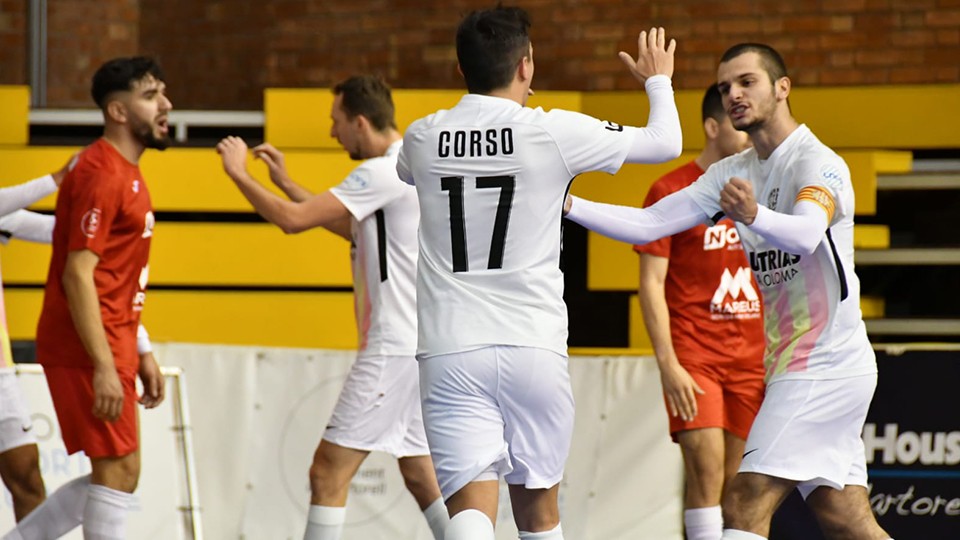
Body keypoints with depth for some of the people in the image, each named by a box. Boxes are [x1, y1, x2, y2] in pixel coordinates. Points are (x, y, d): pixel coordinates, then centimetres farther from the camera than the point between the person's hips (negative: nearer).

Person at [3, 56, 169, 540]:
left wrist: (139, 354, 20)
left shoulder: (125, 173, 17)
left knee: (116, 473, 12)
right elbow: (78, 275, -21)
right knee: (119, 471, -8)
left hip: (111, 346, 10)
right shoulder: (102, 174, -15)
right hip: (88, 350, -10)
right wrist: (104, 367, -24)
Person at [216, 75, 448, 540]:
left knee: (328, 471, -8)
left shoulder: (385, 173, -16)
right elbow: (351, 229, 28)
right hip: (414, 342, 10)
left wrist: (239, 173, -5)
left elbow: (293, 220, -19)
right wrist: (285, 182, 24)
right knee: (419, 473, 16)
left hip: (394, 347, -10)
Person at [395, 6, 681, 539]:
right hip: (533, 347, -1)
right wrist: (658, 80, 29)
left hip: (450, 352, 1)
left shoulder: (422, 138, 4)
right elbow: (665, 142, 8)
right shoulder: (553, 132, -4)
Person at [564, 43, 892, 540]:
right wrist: (566, 205, -3)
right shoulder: (732, 173, 13)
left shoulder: (818, 163, -13)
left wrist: (754, 216, -54)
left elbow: (806, 234, -34)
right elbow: (648, 225, 9)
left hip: (824, 364, -9)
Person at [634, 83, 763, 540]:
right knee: (706, 470, -15)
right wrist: (668, 363, -15)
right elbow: (651, 283, -6)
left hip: (751, 358, 5)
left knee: (737, 480, 4)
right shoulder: (671, 192, -5)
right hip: (693, 356, -5)